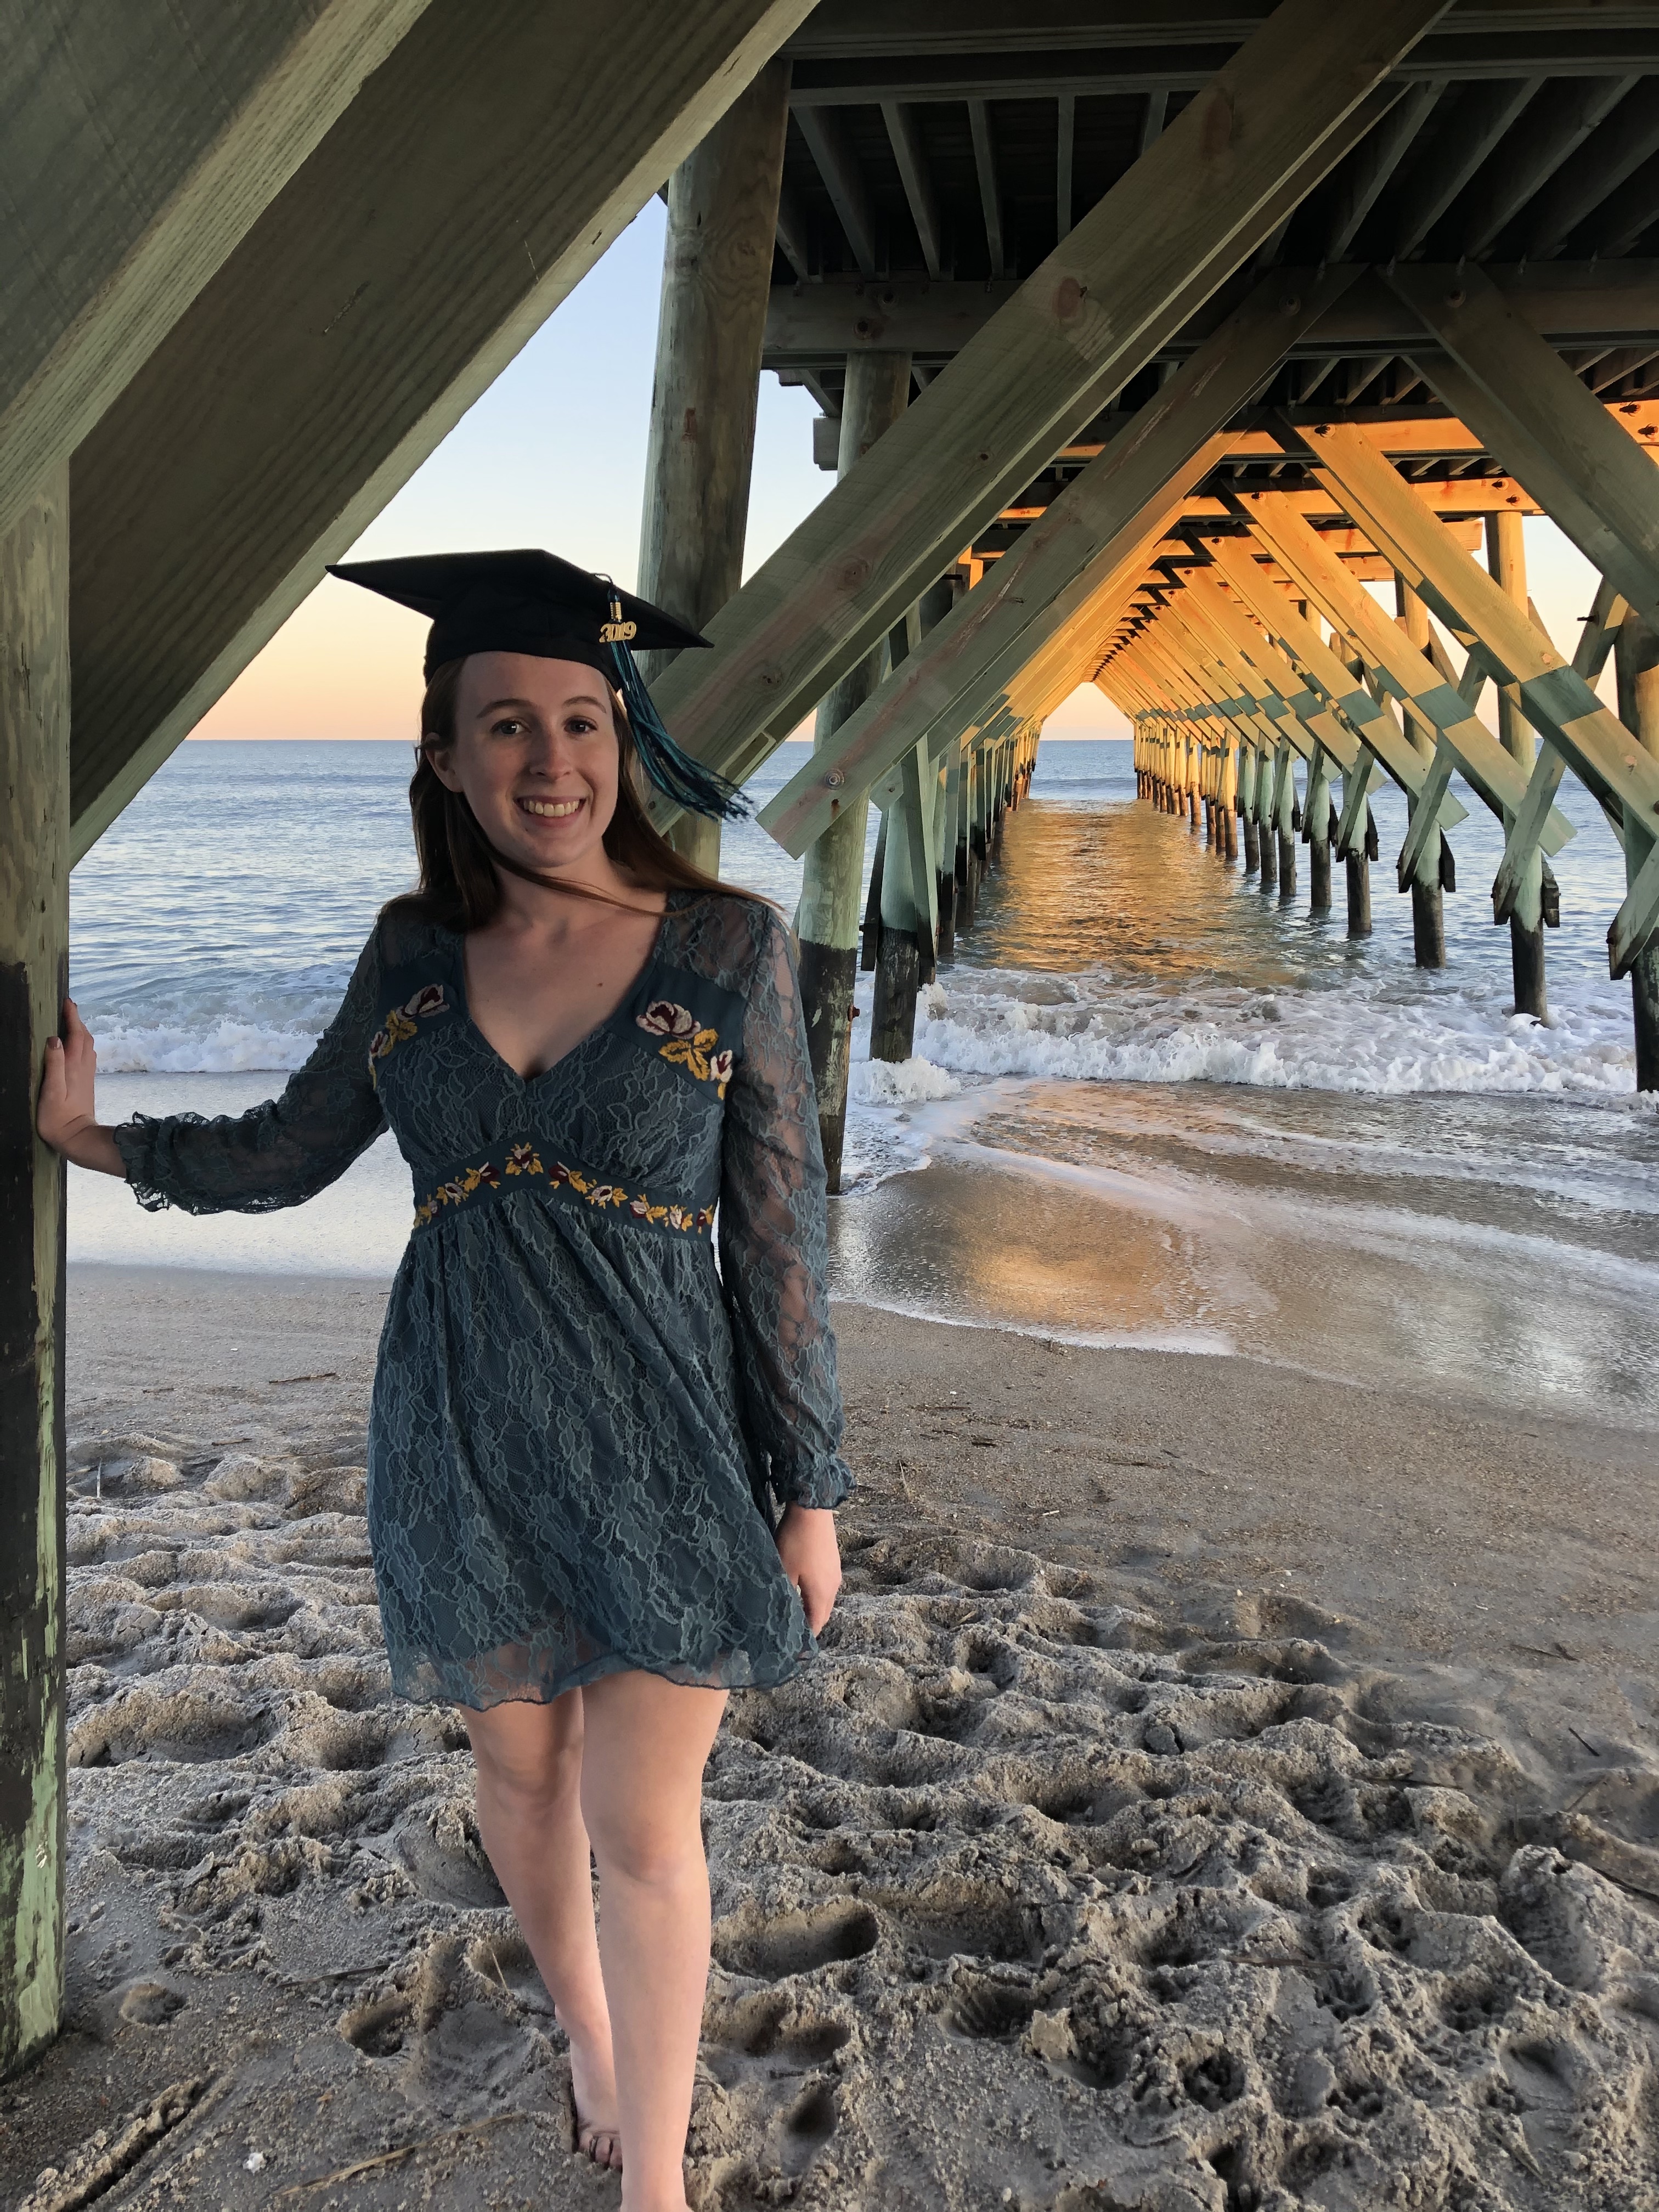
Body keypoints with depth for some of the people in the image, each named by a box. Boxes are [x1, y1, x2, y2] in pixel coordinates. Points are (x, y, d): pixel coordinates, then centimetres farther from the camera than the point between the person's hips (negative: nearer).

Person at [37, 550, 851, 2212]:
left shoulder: (727, 948, -9)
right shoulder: (416, 952, 0)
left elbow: (781, 1233, -6)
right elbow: (290, 1152, 13)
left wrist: (808, 1487, -4)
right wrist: (87, 1132, 5)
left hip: (662, 1449, -3)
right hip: (463, 1444, 3)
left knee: (643, 1829, 4)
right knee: (518, 1767, 20)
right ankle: (585, 2028, 49)